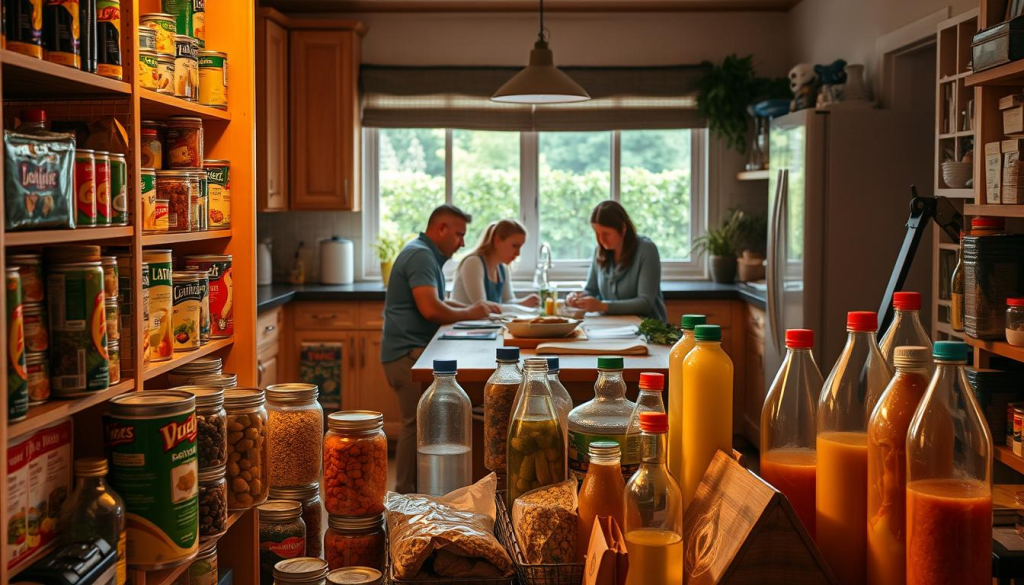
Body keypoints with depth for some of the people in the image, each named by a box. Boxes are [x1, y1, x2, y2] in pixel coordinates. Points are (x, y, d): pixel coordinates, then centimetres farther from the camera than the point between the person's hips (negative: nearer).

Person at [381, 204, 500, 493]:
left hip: (413, 353, 10)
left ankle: (408, 493, 12)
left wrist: (475, 308, 14)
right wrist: (469, 313, -8)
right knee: (418, 425, -10)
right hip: (408, 353, -10)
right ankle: (406, 496, -6)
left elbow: (439, 301, 28)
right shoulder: (420, 255, -13)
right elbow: (431, 309, -23)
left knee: (420, 424, 8)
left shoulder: (427, 255, 21)